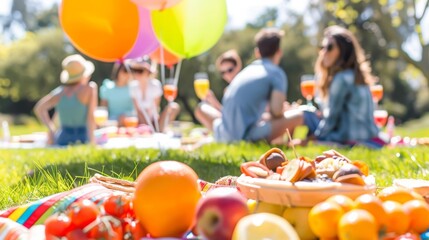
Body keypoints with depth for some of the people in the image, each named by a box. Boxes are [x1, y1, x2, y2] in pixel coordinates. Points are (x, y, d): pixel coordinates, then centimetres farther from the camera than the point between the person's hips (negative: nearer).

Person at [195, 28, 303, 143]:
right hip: (249, 135, -4)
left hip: (224, 135, 5)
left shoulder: (247, 69, 22)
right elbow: (277, 111, -8)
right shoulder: (277, 73, 5)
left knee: (200, 108, 32)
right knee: (298, 116, 6)